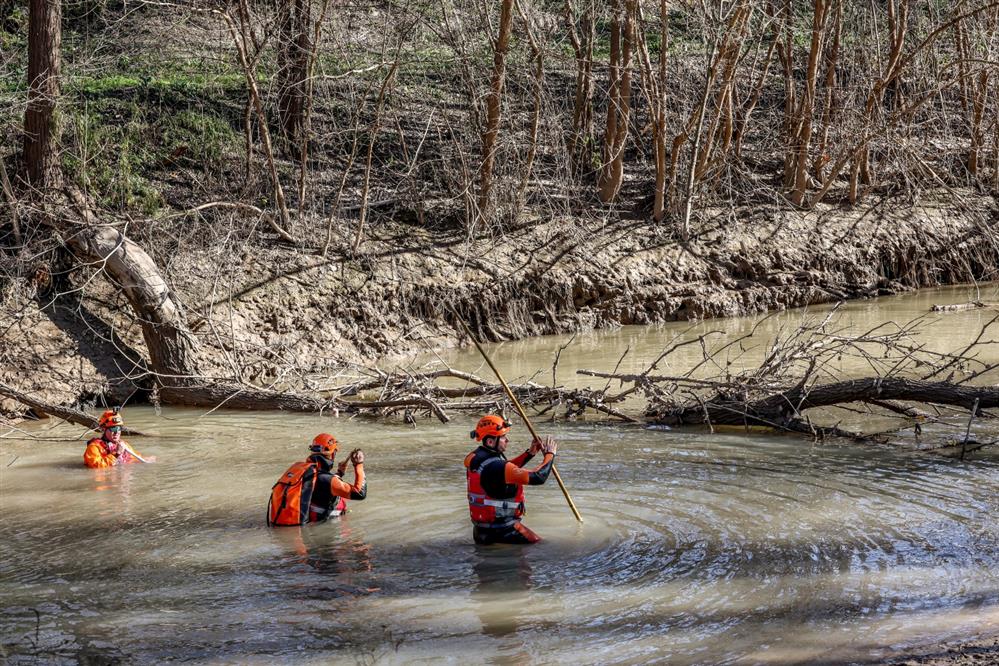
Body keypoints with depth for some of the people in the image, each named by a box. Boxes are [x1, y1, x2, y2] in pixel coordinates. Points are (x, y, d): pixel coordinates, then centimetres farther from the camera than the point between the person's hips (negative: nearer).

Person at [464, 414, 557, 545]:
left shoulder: (476, 458, 1)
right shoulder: (495, 467, -26)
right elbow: (538, 477, -25)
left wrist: (530, 453, 12)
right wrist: (550, 454, -8)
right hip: (500, 530, -9)